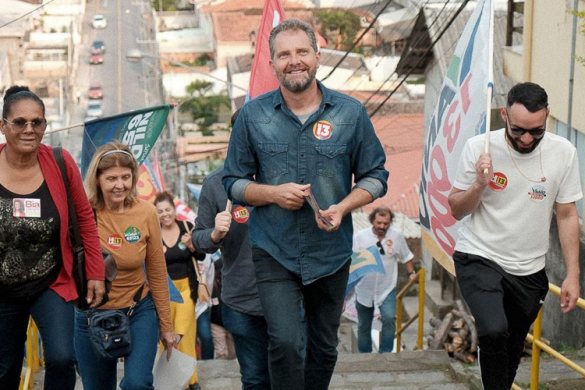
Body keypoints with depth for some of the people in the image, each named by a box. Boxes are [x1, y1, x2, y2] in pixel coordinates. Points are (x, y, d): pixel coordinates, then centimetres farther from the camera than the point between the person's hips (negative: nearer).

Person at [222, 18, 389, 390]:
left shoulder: (351, 112, -3)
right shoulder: (252, 115, -2)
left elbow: (375, 176, 3)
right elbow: (234, 182, 4)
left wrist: (342, 208, -16)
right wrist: (275, 194, -15)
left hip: (331, 252, 2)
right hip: (274, 252, -1)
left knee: (325, 348, 14)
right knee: (285, 343, -15)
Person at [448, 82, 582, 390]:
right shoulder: (479, 148, -11)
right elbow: (456, 211, -3)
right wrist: (479, 184, -23)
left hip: (529, 271, 3)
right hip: (479, 259, -3)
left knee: (512, 351, 14)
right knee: (494, 332, -27)